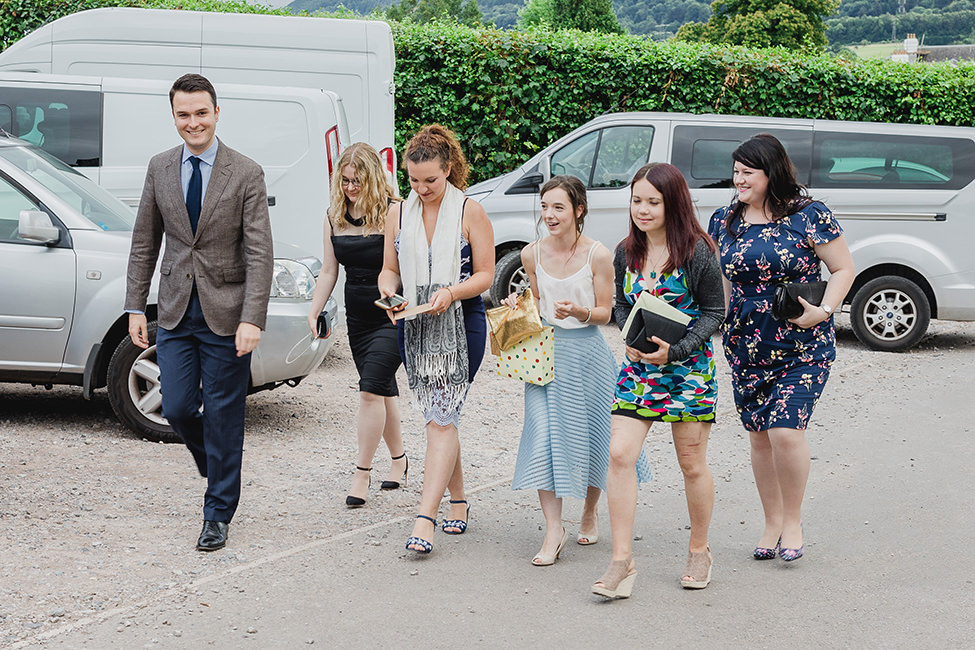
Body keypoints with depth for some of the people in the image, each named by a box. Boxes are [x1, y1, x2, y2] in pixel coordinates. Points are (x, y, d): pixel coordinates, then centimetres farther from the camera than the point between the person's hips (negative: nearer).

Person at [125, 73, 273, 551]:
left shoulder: (246, 174, -7)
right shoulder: (160, 168, 5)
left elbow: (259, 253, -10)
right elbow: (144, 243, 11)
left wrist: (252, 319, -18)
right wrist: (135, 306, 6)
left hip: (225, 312, -3)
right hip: (176, 312, 4)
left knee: (223, 416, 2)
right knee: (176, 409, 2)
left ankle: (218, 515, 14)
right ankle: (218, 468, 32)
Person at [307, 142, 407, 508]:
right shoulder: (335, 216, 4)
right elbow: (329, 271, 11)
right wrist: (314, 312, 6)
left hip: (393, 317, -6)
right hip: (358, 319, 6)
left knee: (371, 390, -12)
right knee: (383, 391, 15)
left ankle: (362, 475, -6)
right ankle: (399, 458, 33)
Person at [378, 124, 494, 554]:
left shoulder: (470, 213, -3)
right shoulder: (398, 213, 8)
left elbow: (485, 275, -2)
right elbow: (390, 268, 14)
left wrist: (451, 293, -20)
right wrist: (388, 290, -9)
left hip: (461, 326, -4)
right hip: (414, 326, 5)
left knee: (441, 418, -12)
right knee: (438, 418, 10)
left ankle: (425, 519, -17)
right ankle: (458, 499, 26)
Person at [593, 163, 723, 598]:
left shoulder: (696, 252, -10)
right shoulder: (626, 253, 5)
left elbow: (714, 311, -6)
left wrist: (675, 350, -18)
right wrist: (631, 341, -4)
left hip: (688, 367, -4)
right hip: (637, 367, 4)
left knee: (692, 465, 6)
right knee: (619, 454, -10)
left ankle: (699, 551, 27)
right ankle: (622, 562, -6)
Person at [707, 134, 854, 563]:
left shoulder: (807, 216, -8)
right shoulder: (726, 220, 6)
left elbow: (843, 269, -3)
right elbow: (719, 279, 18)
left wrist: (823, 312, -16)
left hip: (802, 347, -5)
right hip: (746, 346, 5)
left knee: (786, 431, -14)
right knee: (760, 436, 9)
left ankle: (792, 520, 6)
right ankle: (772, 523, 23)